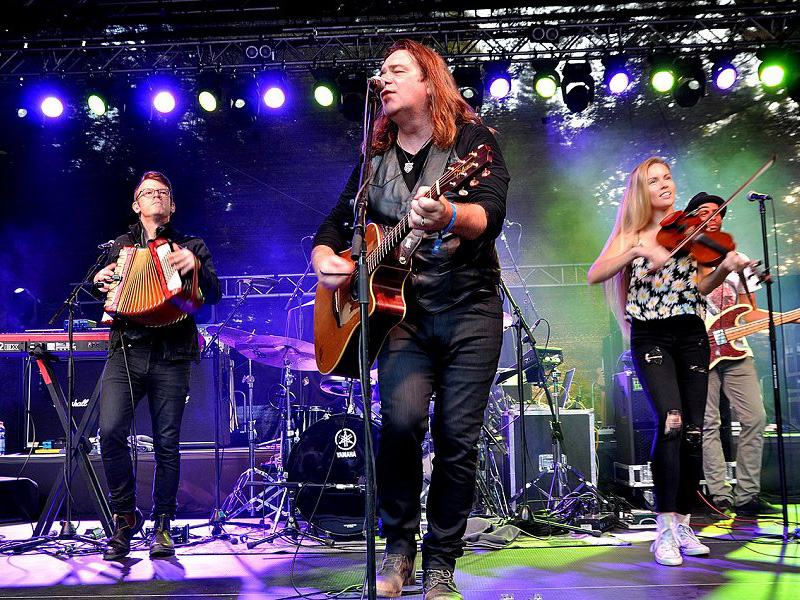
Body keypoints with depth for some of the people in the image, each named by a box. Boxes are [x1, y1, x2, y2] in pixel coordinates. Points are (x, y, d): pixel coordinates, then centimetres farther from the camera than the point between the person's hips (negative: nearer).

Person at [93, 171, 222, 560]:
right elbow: (103, 294, 25)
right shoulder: (120, 246, 21)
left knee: (166, 443, -1)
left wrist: (195, 266, -16)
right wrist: (99, 281, 3)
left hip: (171, 356, -1)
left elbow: (215, 295, 3)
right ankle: (125, 515, 6)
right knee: (111, 431, -14)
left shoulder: (190, 246, 14)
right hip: (125, 350, 2)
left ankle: (162, 526, 14)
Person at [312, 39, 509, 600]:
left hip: (470, 306, -2)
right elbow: (335, 224, 18)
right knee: (403, 417, -20)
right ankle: (398, 545, 2)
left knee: (458, 437, -4)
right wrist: (325, 260, -5)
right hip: (401, 306, 2)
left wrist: (447, 215, -39)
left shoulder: (473, 140, 0)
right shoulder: (376, 158, 13)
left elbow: (492, 216, -18)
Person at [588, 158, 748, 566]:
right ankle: (665, 529, -14)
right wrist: (638, 250, -22)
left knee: (693, 431, 1)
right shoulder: (631, 234, 7)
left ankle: (682, 524, 14)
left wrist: (725, 267, -18)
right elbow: (595, 275, -10)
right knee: (670, 422, -21)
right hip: (650, 337, -3)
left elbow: (701, 286, 2)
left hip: (691, 336, 3)